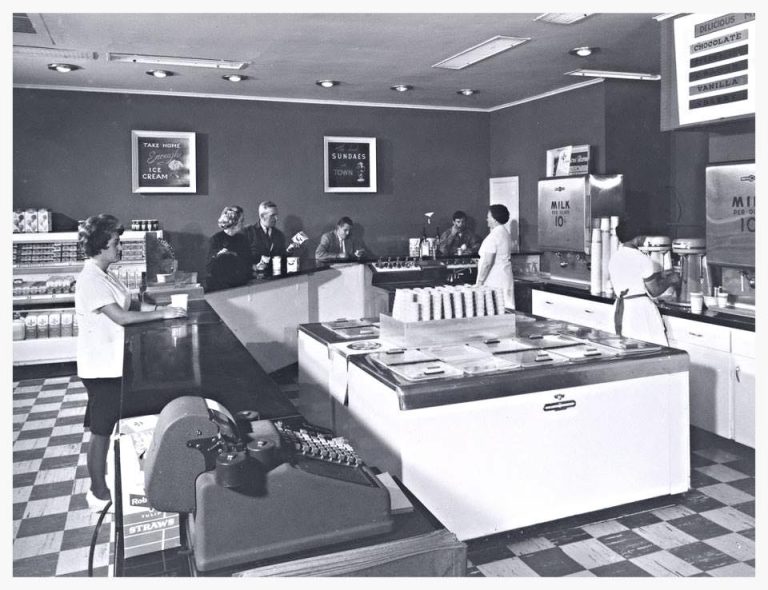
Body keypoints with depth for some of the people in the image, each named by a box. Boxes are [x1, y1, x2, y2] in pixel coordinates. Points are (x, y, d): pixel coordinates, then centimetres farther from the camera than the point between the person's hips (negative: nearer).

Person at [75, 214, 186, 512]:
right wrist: (162, 314, -21)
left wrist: (159, 307, 1)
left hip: (112, 363, 10)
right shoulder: (90, 280, -21)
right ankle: (99, 494, 16)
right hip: (102, 367, -10)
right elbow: (121, 316, -26)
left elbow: (128, 303, 15)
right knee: (101, 432, 2)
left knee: (107, 428, 20)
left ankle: (101, 485, 35)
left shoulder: (102, 275, 10)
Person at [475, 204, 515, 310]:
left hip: (494, 281, -9)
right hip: (505, 277, 10)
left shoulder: (493, 236, -16)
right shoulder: (505, 233, 13)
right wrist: (480, 261, 25)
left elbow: (488, 262, -20)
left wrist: (479, 281, -16)